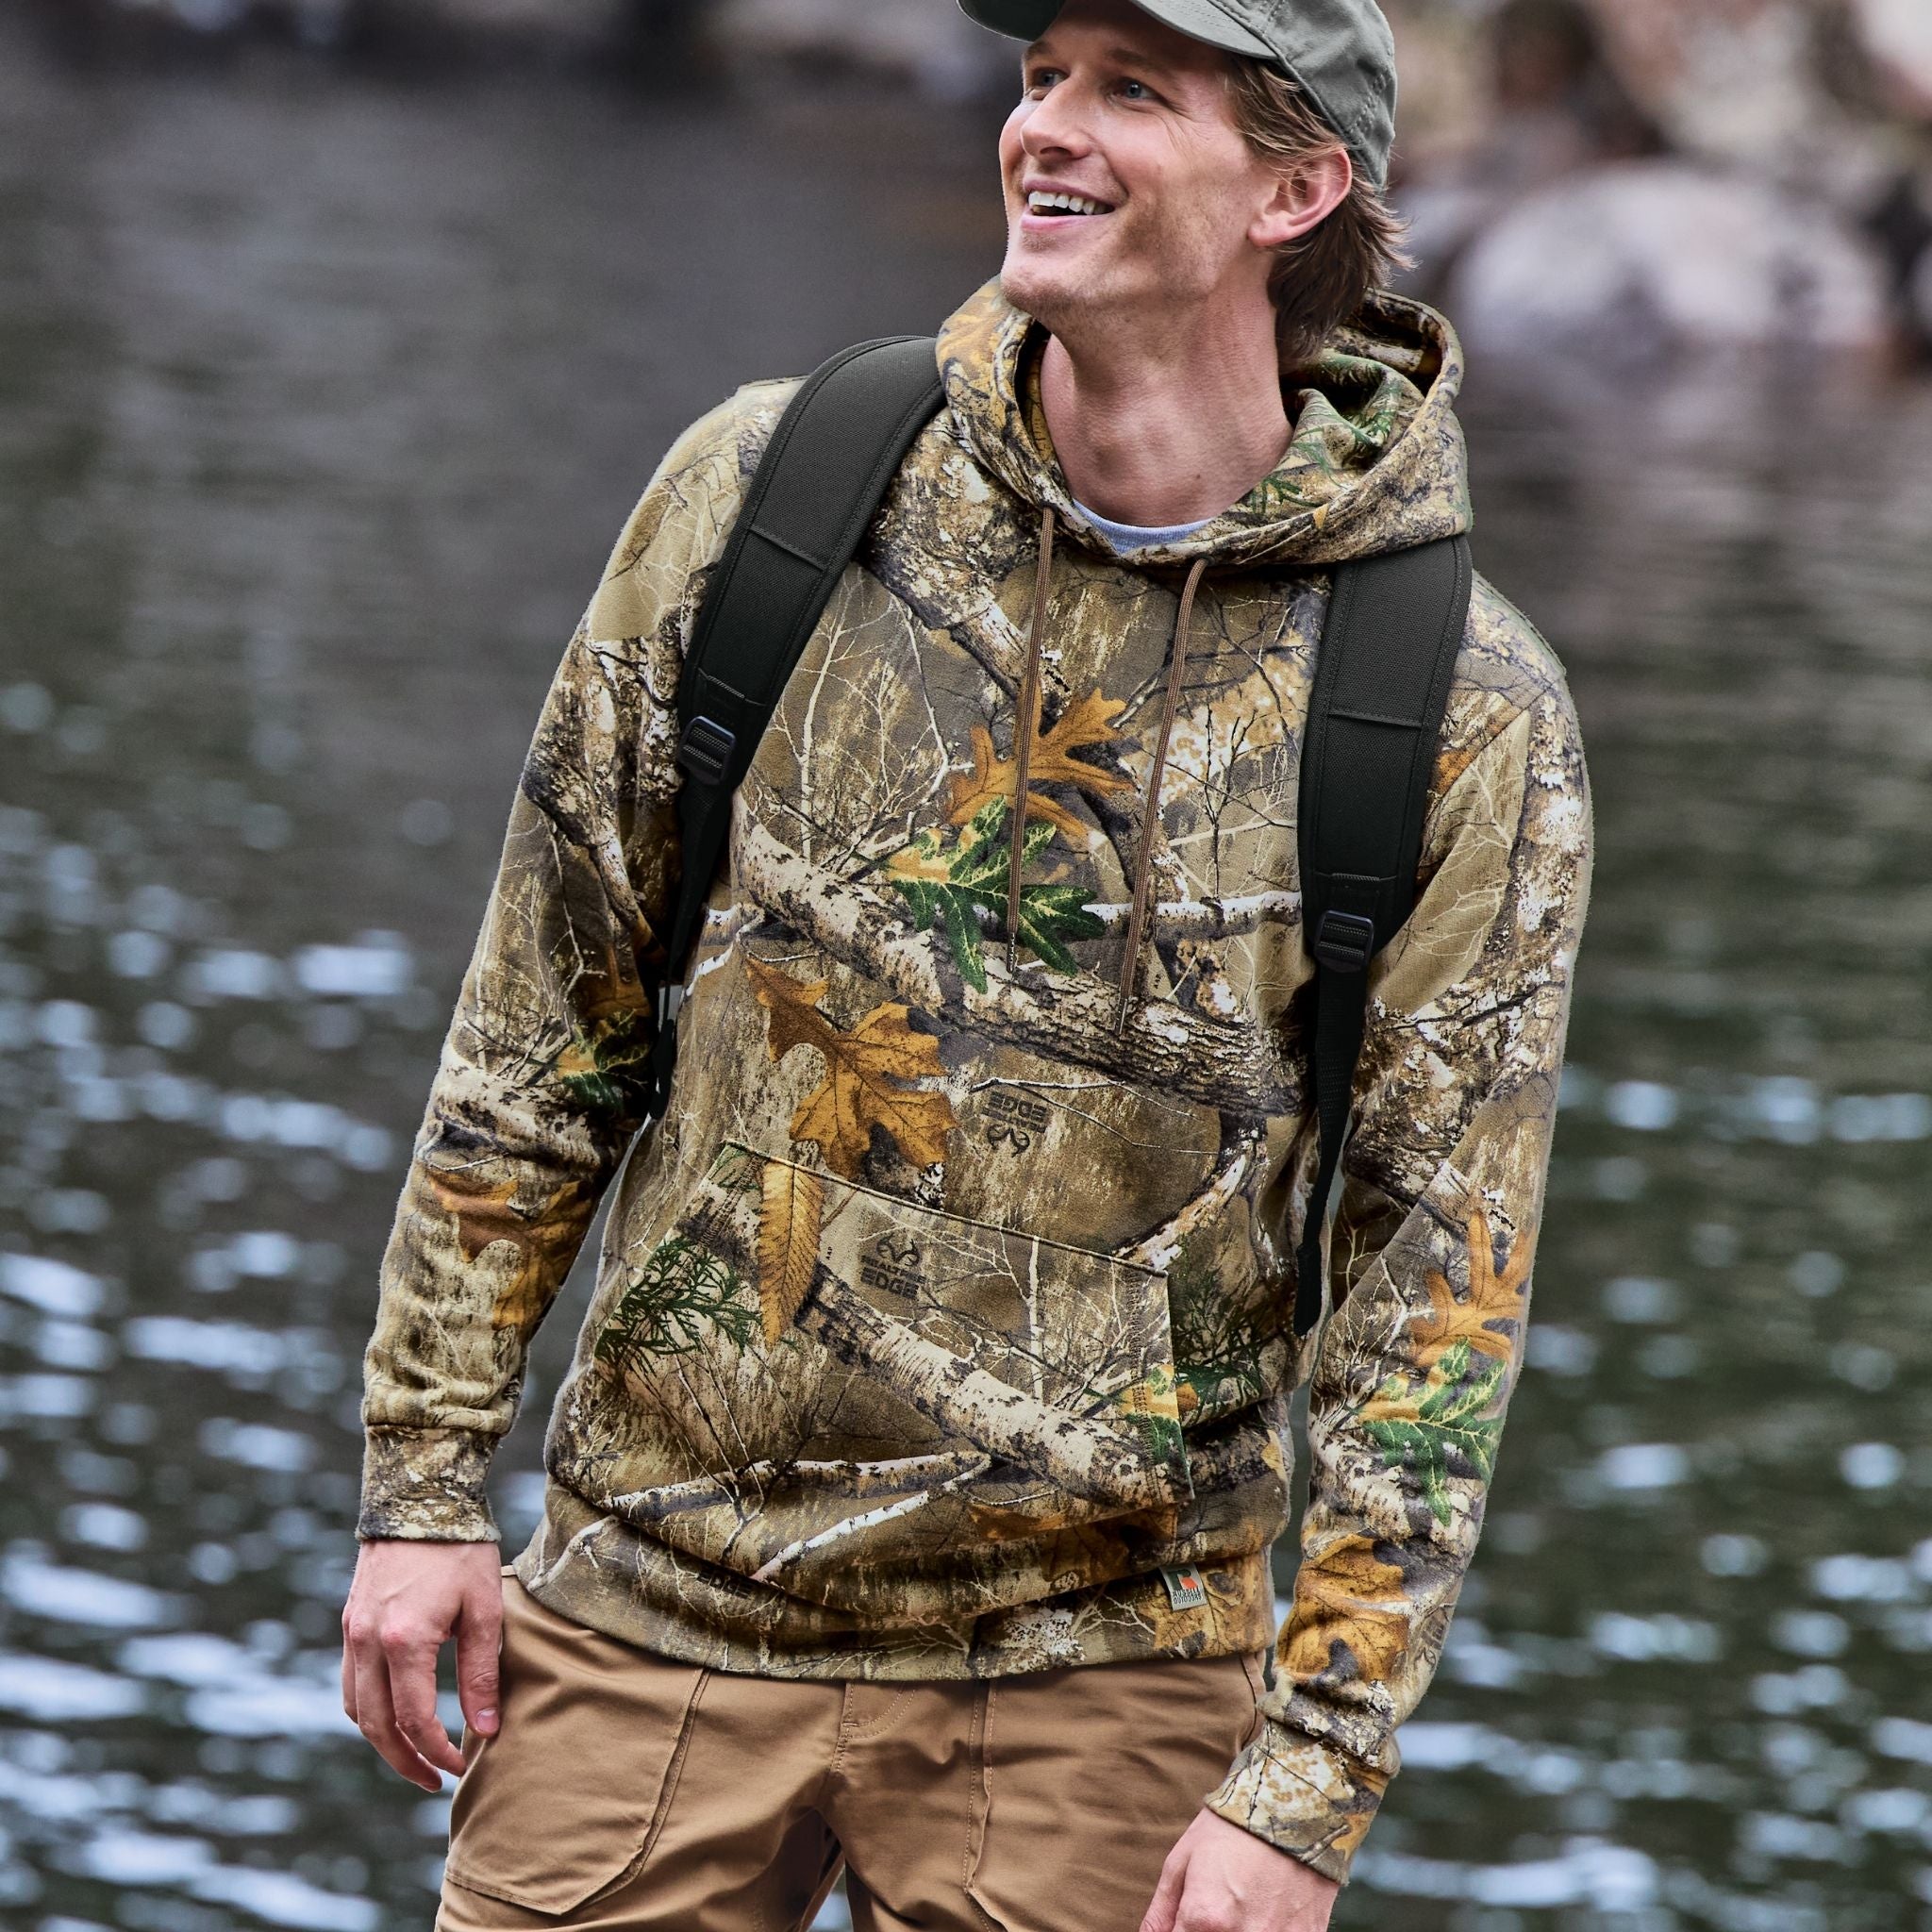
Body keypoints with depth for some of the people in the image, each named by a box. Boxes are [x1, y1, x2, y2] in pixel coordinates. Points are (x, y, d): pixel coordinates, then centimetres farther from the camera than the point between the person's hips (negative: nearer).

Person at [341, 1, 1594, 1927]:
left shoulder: (1470, 715, -6)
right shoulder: (765, 489, 0)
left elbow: (1438, 1277, -6)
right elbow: (542, 1020, 7)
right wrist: (422, 1484, 5)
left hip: (1087, 1673, -2)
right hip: (654, 1606, 2)